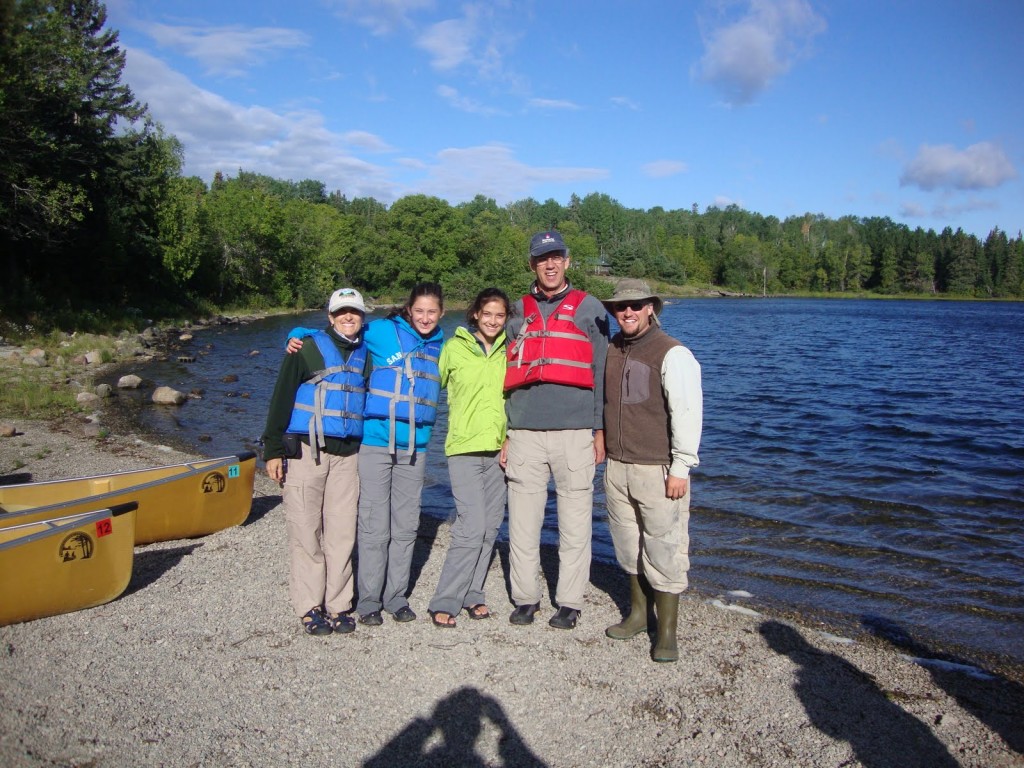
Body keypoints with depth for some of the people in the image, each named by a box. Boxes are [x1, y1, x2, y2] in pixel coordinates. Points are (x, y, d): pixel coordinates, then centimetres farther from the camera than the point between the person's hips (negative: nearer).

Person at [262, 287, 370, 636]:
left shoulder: (366, 355, 13)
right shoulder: (309, 348, -1)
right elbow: (281, 398, -2)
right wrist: (273, 450, -6)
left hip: (347, 453, 4)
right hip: (305, 450, -4)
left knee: (343, 531, 4)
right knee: (306, 531, -2)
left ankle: (338, 606, 13)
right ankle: (310, 608, 7)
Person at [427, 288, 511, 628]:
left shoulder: (508, 351, 9)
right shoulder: (454, 347, -1)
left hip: (497, 449, 4)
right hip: (465, 447, -4)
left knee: (490, 526, 8)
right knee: (472, 527, -12)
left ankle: (471, 593, 23)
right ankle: (445, 602, 1)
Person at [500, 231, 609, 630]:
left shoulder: (589, 309, 8)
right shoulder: (518, 312, 15)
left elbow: (601, 372, 5)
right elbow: (506, 376, 15)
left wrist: (600, 429, -2)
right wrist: (502, 434, 9)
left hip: (575, 431, -2)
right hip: (525, 432, 3)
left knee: (575, 520, 2)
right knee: (522, 521, 4)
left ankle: (570, 601, 14)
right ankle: (525, 597, 18)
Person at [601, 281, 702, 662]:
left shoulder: (672, 353, -9)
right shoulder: (610, 350, 11)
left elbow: (688, 412, -13)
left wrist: (680, 468, -15)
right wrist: (601, 446, 18)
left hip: (657, 469, -6)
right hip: (617, 466, 6)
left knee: (663, 551, 0)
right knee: (629, 547, 15)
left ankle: (667, 631, 12)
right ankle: (638, 614, 31)